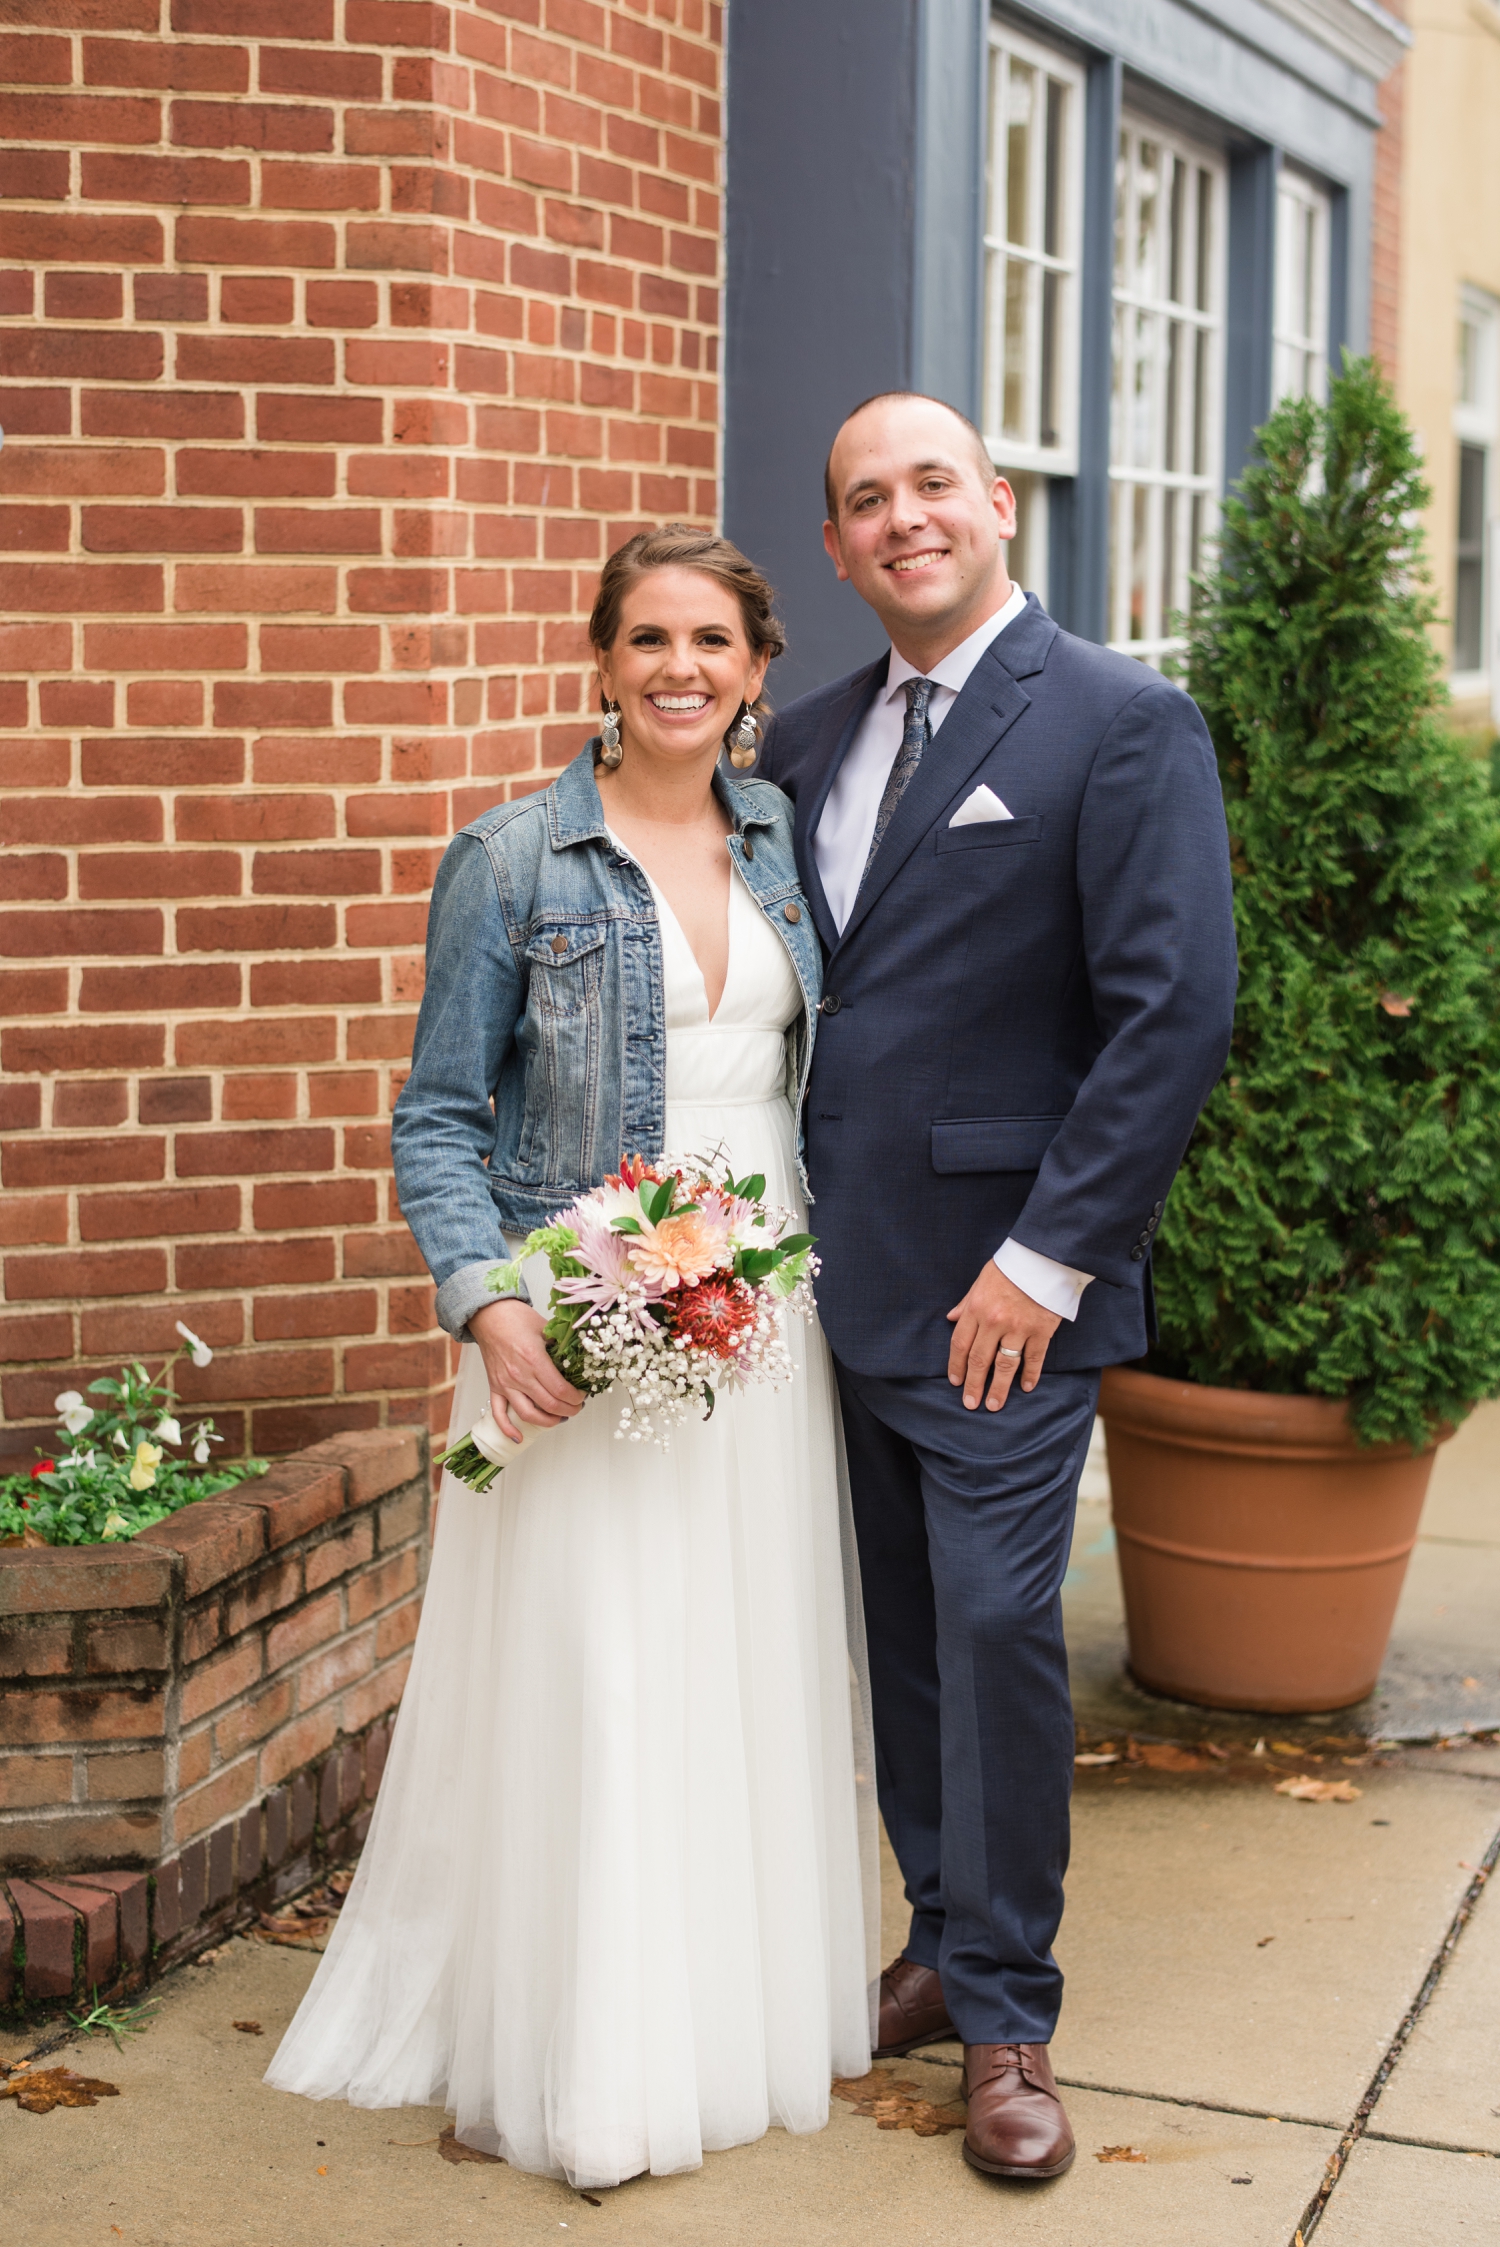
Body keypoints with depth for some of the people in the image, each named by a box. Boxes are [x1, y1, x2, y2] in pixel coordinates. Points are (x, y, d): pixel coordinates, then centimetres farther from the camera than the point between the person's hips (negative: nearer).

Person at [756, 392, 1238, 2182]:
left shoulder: (1120, 723, -7)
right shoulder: (807, 744, 12)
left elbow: (1175, 1011, -13)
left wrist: (1048, 1257, -16)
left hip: (1004, 1288, -6)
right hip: (844, 1277, 6)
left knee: (996, 1625, -3)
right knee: (907, 1631, 13)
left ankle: (1005, 2021, 11)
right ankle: (949, 1943, 28)